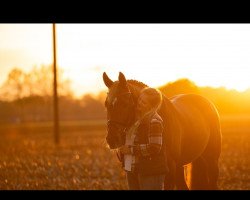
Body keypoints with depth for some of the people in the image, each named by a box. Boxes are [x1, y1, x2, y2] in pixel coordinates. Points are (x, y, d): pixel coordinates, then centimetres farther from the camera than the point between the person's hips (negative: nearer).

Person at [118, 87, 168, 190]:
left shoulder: (154, 121, -16)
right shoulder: (136, 118, 11)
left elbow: (154, 148, -24)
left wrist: (131, 149, -20)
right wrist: (122, 149, 3)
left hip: (151, 171, -9)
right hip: (132, 170, 9)